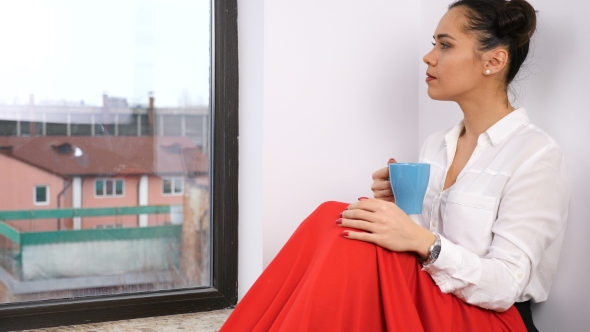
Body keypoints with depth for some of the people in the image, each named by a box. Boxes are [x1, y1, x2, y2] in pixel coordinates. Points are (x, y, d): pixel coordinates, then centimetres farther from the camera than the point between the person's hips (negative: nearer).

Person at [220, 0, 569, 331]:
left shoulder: (536, 155, -11)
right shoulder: (435, 145, 11)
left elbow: (506, 286, -17)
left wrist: (422, 241, -30)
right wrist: (396, 205, -6)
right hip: (428, 303, 6)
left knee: (350, 243, -28)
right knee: (335, 223, -20)